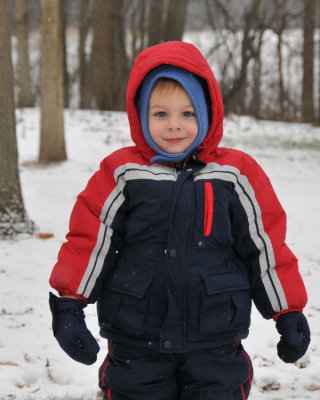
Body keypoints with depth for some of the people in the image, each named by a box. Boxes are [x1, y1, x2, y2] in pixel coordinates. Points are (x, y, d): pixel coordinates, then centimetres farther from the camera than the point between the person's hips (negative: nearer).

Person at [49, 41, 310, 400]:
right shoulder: (122, 175, -2)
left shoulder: (236, 176, 0)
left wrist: (289, 313, 7)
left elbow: (265, 247, 5)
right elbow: (90, 242, 1)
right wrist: (68, 307, -4)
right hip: (136, 350, 0)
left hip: (216, 350, 0)